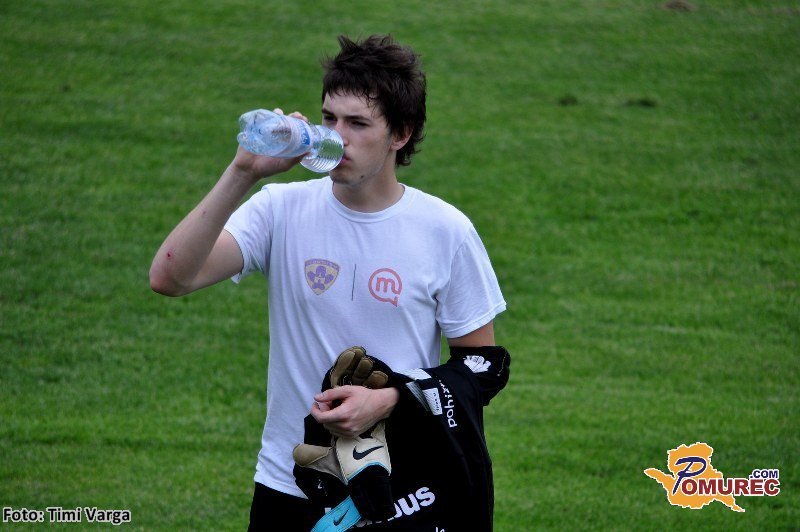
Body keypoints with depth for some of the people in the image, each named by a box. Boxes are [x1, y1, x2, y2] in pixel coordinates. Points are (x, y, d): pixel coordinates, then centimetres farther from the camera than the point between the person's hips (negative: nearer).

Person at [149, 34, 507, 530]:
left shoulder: (446, 231, -6)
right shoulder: (283, 210, -6)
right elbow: (169, 278, -18)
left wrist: (389, 401, -16)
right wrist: (242, 174, -25)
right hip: (288, 486, 1)